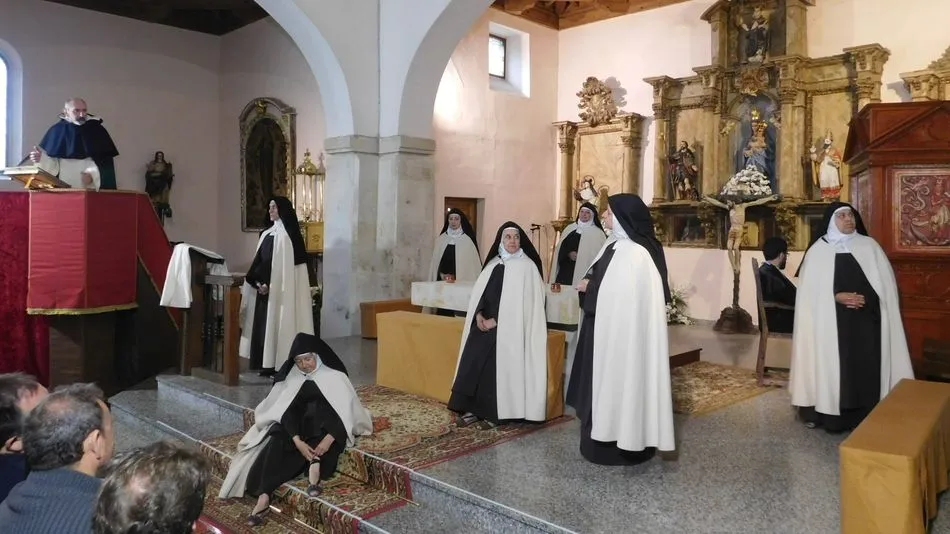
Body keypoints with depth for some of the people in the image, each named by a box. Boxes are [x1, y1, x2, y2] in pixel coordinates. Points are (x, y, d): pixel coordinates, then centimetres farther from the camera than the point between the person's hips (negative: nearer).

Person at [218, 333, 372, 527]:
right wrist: (297, 441, -28)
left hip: (325, 428, -2)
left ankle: (315, 464, -40)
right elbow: (287, 412, -9)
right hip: (298, 428, 3)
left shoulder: (334, 377, -7)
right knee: (279, 441, -29)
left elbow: (346, 411, -15)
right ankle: (264, 496, -41)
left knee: (316, 406, -34)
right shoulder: (292, 378, 2)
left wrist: (329, 438, -32)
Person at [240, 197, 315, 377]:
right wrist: (257, 282, -2)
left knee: (277, 322, -6)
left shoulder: (287, 233, -8)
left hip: (279, 288, -8)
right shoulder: (267, 234, 16)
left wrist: (269, 284, -18)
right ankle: (268, 364, 14)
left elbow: (284, 265, -15)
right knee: (264, 323, 7)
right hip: (264, 286, 8)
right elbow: (258, 260, 13)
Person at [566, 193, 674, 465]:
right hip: (607, 327, 10)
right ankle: (604, 438, 26)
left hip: (624, 330, -10)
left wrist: (590, 287, -14)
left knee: (621, 378, 0)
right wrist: (589, 285, -3)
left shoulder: (635, 253, -19)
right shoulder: (615, 245, 10)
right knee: (606, 378, 15)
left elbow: (625, 294, -24)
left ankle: (623, 443, 13)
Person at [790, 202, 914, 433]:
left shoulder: (870, 246, 8)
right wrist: (837, 296, -15)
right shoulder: (818, 250, 3)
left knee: (866, 366, 0)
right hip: (831, 321, -1)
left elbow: (886, 283, 5)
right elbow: (810, 289, -1)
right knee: (833, 364, -2)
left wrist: (866, 298, -12)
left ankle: (866, 416, 9)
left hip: (866, 320, 2)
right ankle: (831, 415, 5)